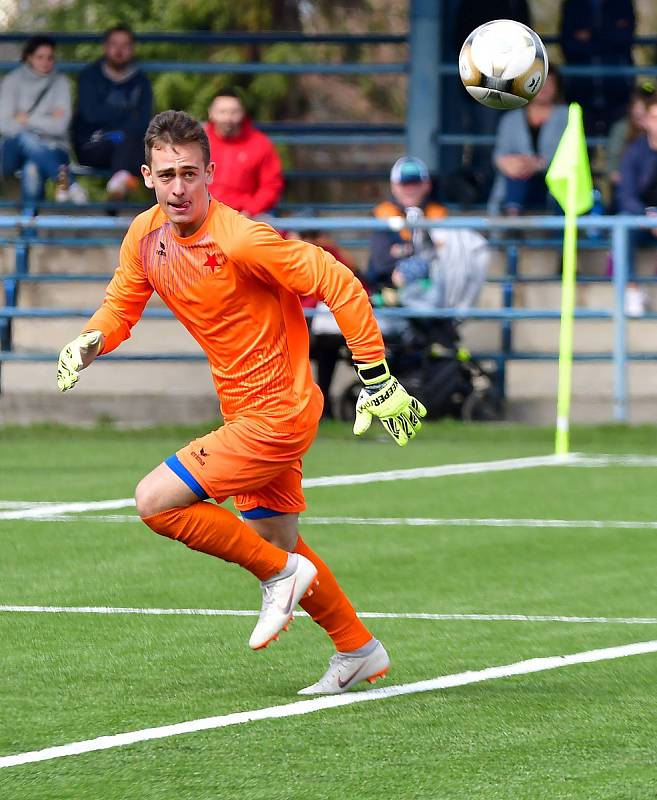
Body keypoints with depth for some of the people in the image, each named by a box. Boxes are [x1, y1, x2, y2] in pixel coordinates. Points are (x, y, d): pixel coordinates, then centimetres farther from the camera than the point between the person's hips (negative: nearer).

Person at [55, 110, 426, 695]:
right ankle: (359, 652, 38)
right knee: (274, 542, 20)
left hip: (276, 415, -8)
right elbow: (122, 305, 14)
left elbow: (341, 287, -21)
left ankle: (280, 574, 0)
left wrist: (376, 379, -20)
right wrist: (89, 343, -9)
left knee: (156, 500, -16)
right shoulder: (145, 236, -2)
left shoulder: (239, 239, -25)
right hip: (245, 411, 8)